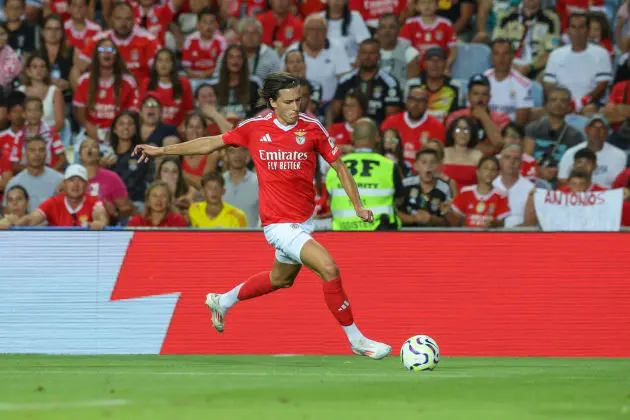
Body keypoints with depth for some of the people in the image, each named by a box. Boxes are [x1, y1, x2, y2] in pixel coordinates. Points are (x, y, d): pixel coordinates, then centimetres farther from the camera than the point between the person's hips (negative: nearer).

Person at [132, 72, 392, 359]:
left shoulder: (311, 128, -5)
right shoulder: (256, 128, -7)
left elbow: (338, 165, 5)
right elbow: (212, 143, 7)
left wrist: (358, 206, -5)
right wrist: (162, 151, 10)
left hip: (303, 221, 5)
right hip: (279, 224, -5)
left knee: (281, 279, 25)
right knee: (328, 268, -20)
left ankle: (223, 301, 50)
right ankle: (356, 340, -9)